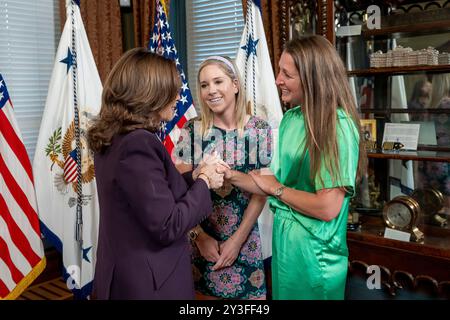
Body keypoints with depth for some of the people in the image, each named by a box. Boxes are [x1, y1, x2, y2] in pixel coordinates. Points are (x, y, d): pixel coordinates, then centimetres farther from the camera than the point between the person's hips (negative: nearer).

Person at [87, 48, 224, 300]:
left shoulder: (115, 138, 4)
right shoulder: (138, 144, -25)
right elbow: (168, 227, -24)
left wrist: (193, 177, 2)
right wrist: (203, 182, -12)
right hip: (149, 283, -9)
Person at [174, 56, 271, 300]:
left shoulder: (259, 130, -6)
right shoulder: (192, 130, -5)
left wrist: (237, 239, -9)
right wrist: (199, 236, -10)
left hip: (244, 238, 0)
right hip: (201, 238, 1)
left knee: (246, 292, 13)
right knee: (204, 292, 14)